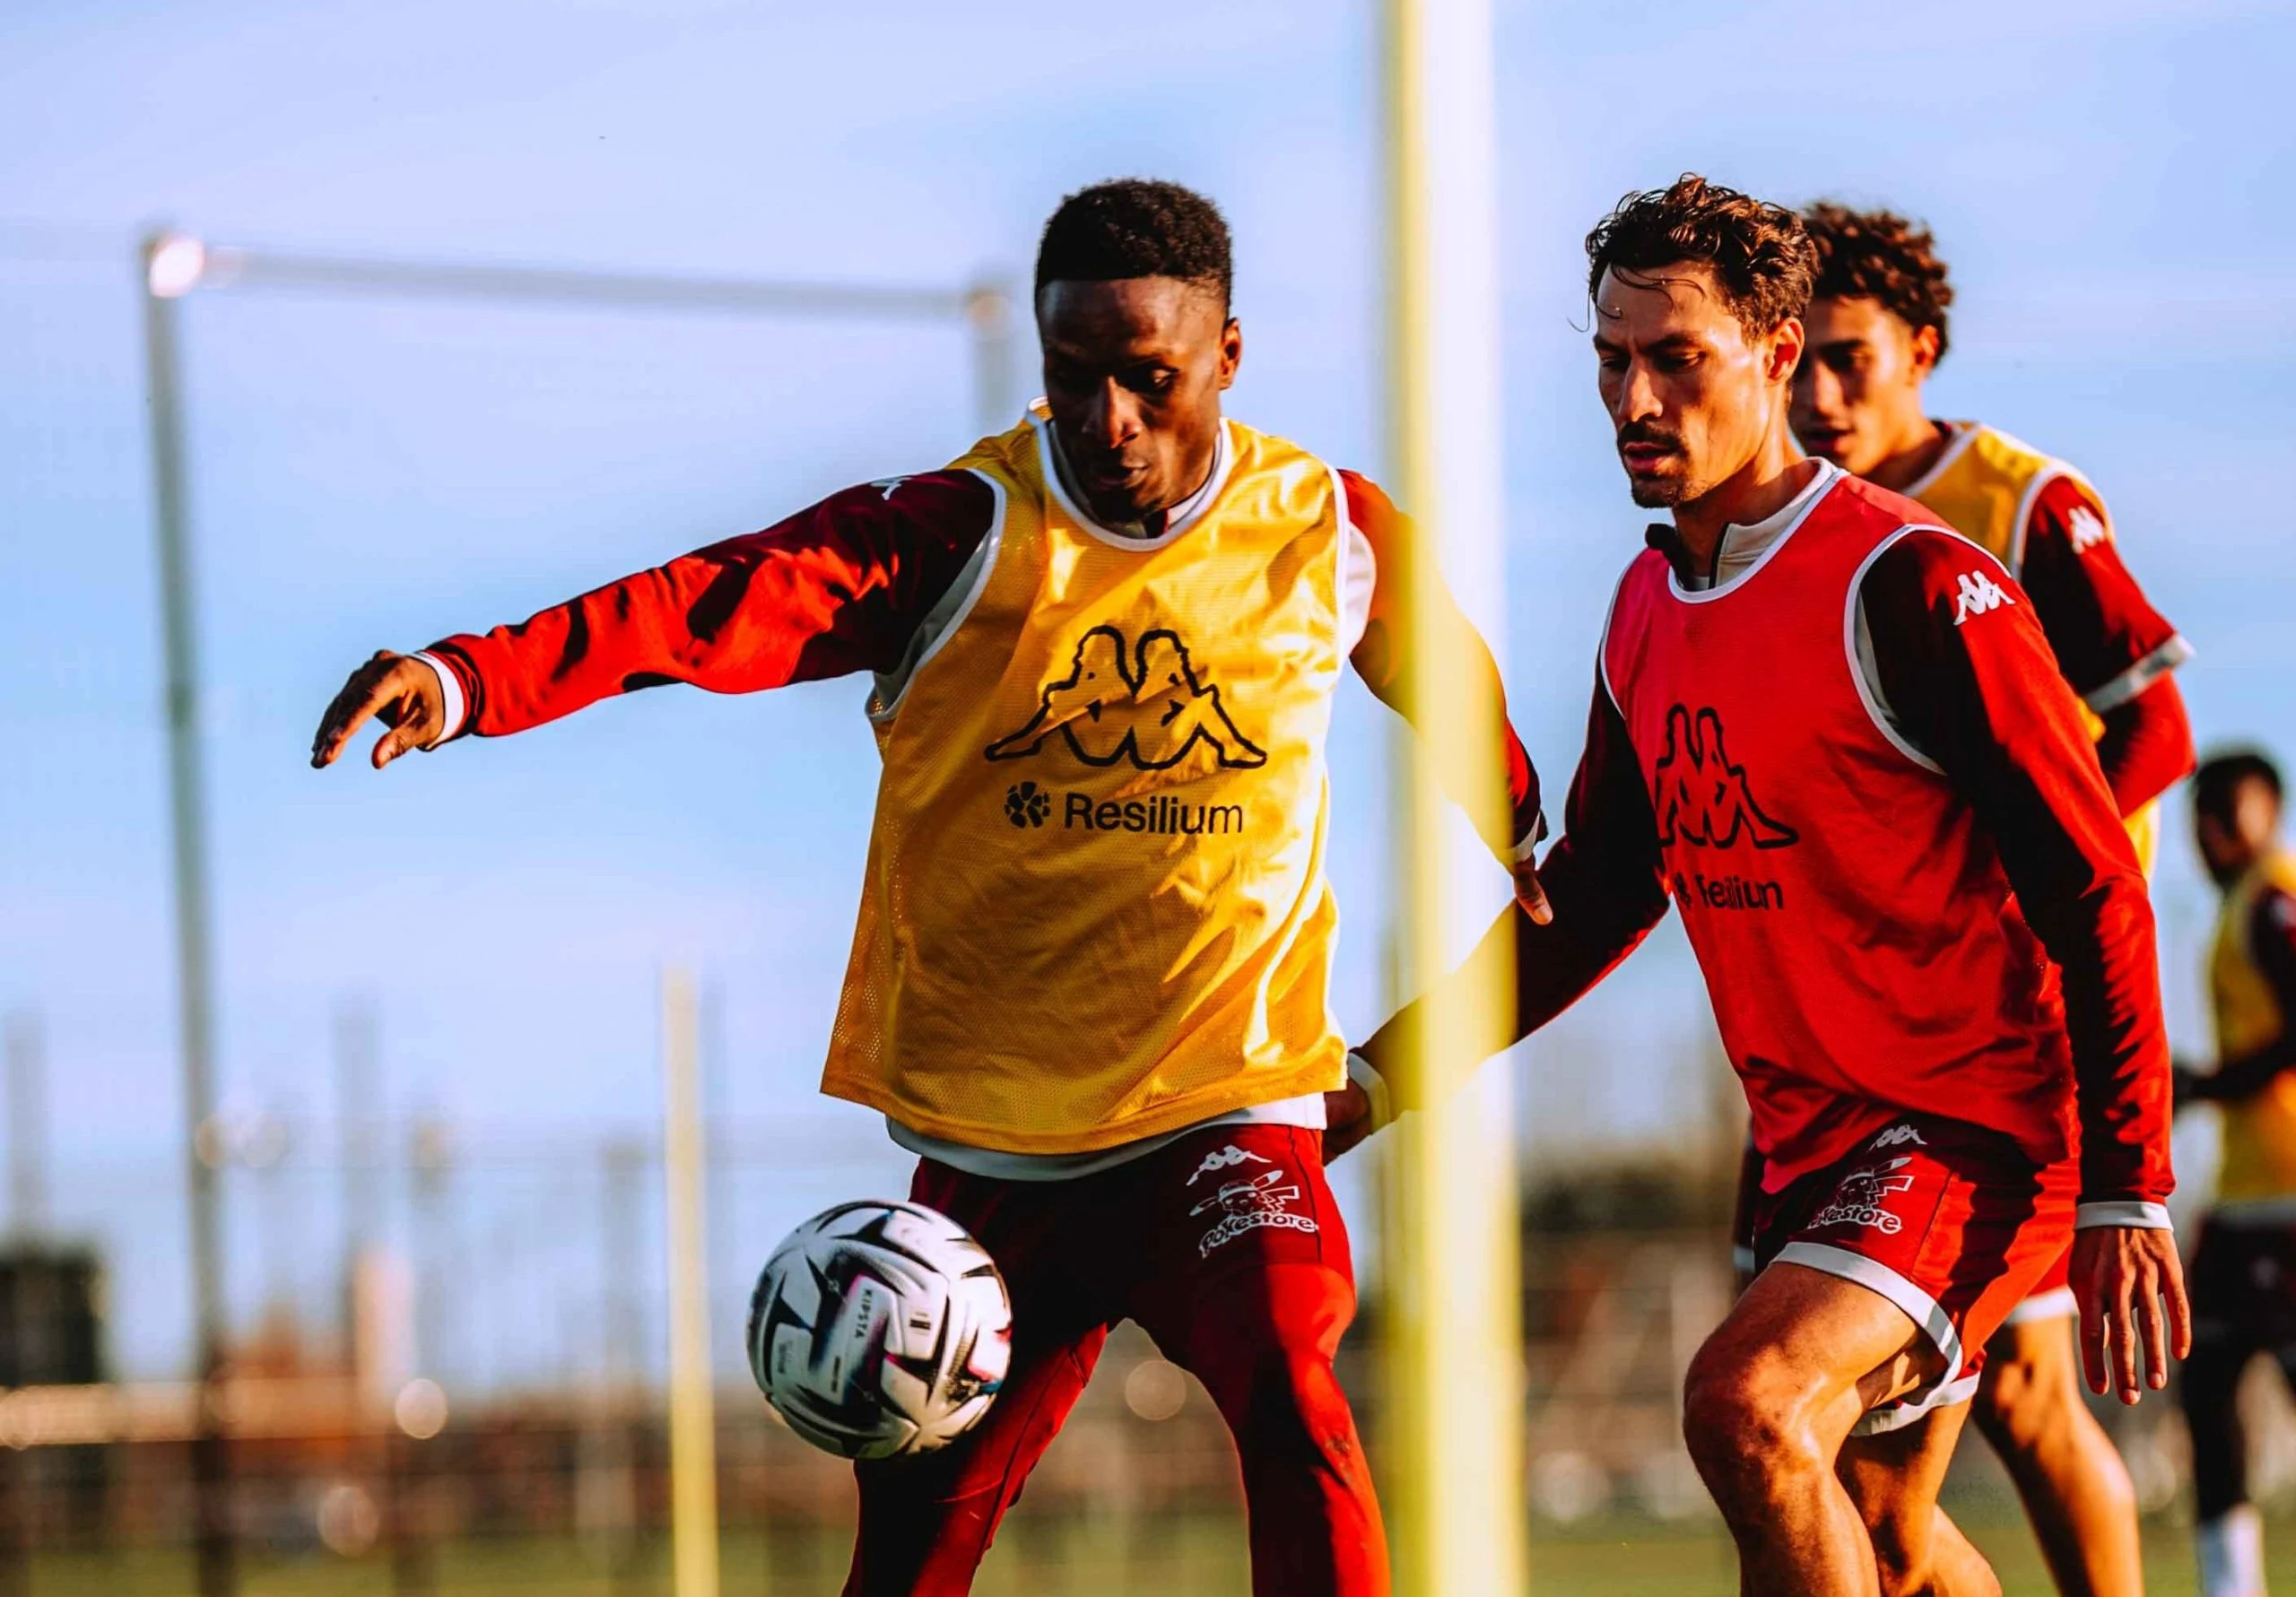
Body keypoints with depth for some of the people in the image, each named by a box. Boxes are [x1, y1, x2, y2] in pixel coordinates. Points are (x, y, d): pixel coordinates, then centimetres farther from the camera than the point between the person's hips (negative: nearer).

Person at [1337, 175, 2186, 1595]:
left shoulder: (1914, 589, -17)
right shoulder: (1649, 611, 8)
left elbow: (2098, 899, -17)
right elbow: (1596, 894, 20)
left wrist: (2127, 1196, -20)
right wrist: (1382, 1074, 13)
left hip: (1981, 1125, -9)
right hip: (1815, 1140, 9)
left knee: (1748, 1402, -28)